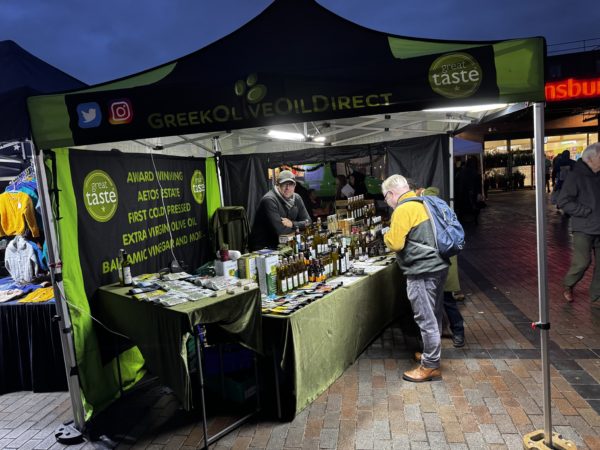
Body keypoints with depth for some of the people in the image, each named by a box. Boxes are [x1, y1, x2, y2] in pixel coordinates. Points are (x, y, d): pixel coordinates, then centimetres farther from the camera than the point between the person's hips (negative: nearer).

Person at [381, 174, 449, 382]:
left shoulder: (403, 209, -15)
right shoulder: (421, 203, 14)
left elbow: (395, 243, -18)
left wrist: (387, 235, 2)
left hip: (422, 271, -10)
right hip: (437, 266, 10)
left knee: (426, 319, -1)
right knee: (433, 316, 19)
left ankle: (430, 366, 8)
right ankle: (432, 354, 33)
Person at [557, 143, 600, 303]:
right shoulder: (576, 176, -10)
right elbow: (563, 202, -15)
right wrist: (586, 211, -16)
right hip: (584, 228, -6)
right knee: (582, 262, -8)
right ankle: (568, 286, 19)